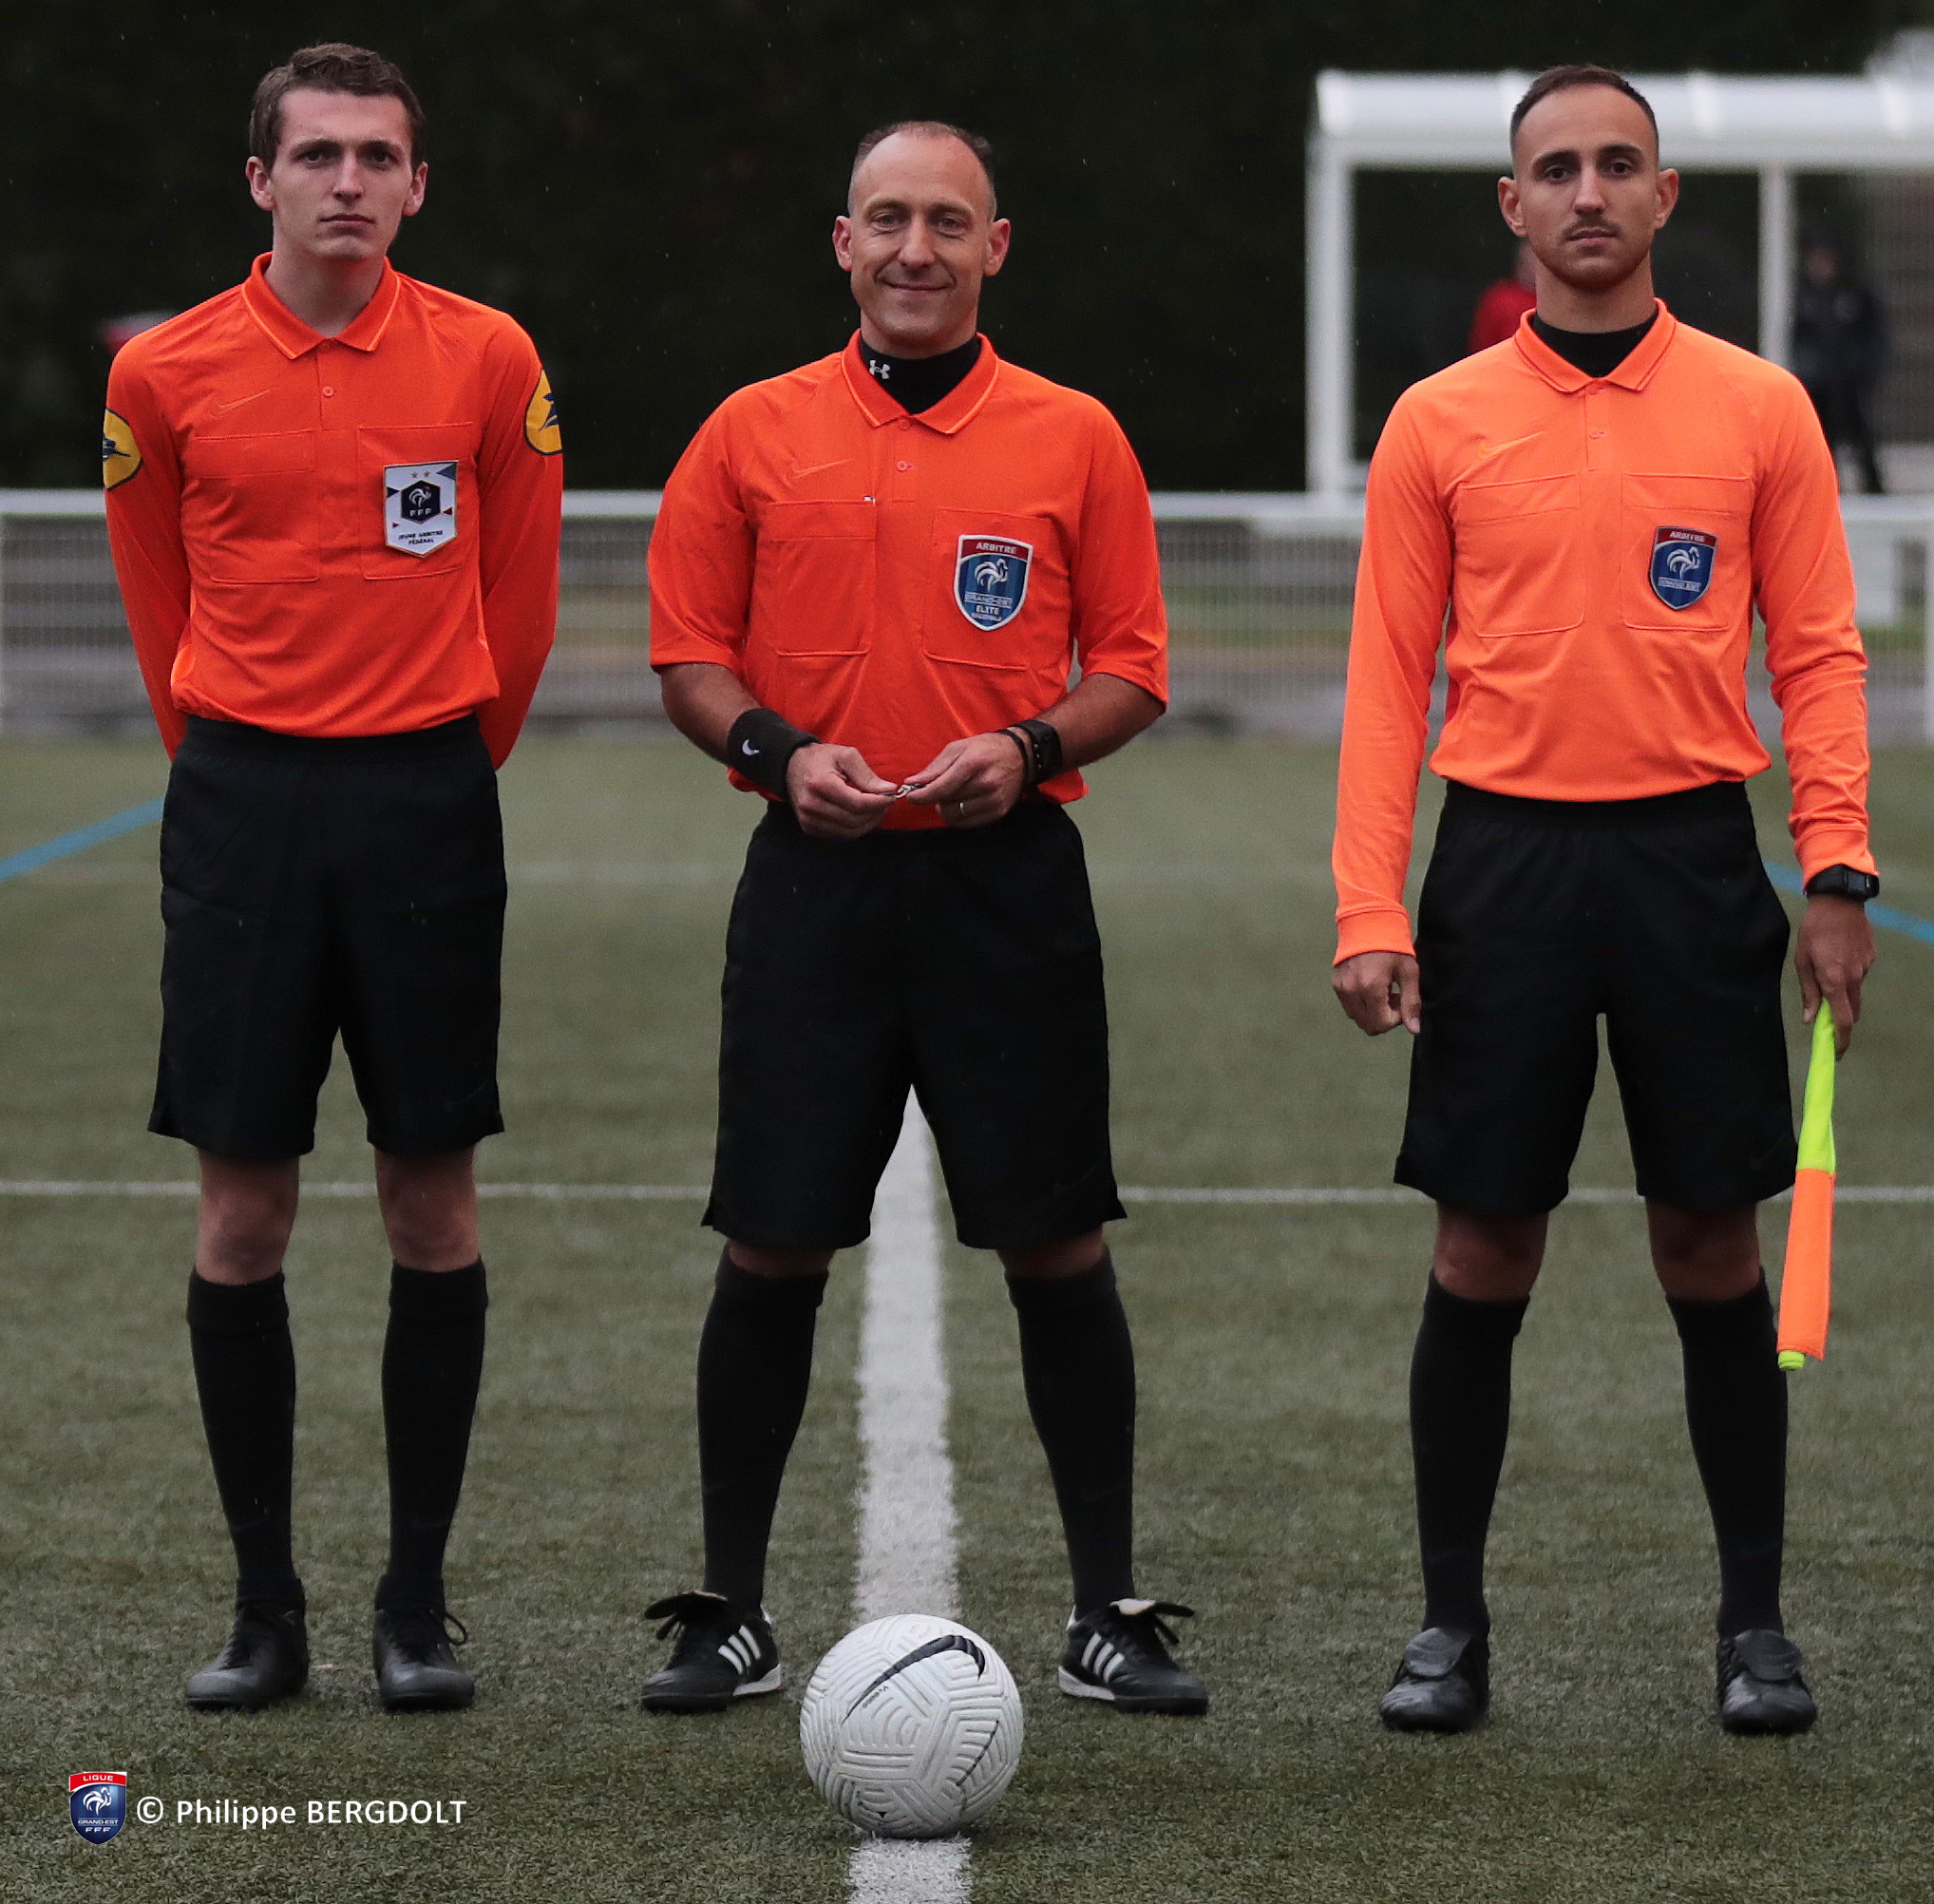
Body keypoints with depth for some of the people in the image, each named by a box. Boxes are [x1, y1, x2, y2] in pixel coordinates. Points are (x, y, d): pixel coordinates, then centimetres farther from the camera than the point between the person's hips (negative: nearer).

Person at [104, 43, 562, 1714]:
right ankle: (264, 1605, 8)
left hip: (427, 803, 0)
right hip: (242, 805, 0)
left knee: (434, 1208, 1)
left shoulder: (488, 361, 0)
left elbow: (517, 597, 10)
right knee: (242, 1212, 0)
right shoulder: (167, 375, 0)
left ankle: (418, 1605, 9)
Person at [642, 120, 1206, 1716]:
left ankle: (1108, 1615, 9)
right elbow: (690, 653, 8)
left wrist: (1030, 748, -13)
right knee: (774, 1247, 1)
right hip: (816, 878, 0)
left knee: (1055, 1243, -1)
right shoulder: (755, 434, 7)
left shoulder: (1073, 438, 5)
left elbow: (1132, 667, 6)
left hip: (1006, 872, 0)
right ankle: (732, 1612, 11)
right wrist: (777, 748, -11)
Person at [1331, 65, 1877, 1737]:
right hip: (1503, 855, 0)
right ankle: (1451, 1618, 11)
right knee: (1483, 1251, 2)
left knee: (1712, 1245, 3)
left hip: (1691, 851, 0)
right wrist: (1369, 913, -4)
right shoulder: (1439, 424, 4)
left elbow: (1818, 654, 5)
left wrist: (1839, 873, -5)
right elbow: (1389, 675, 4)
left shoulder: (1758, 410, 4)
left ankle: (1755, 1620, 12)